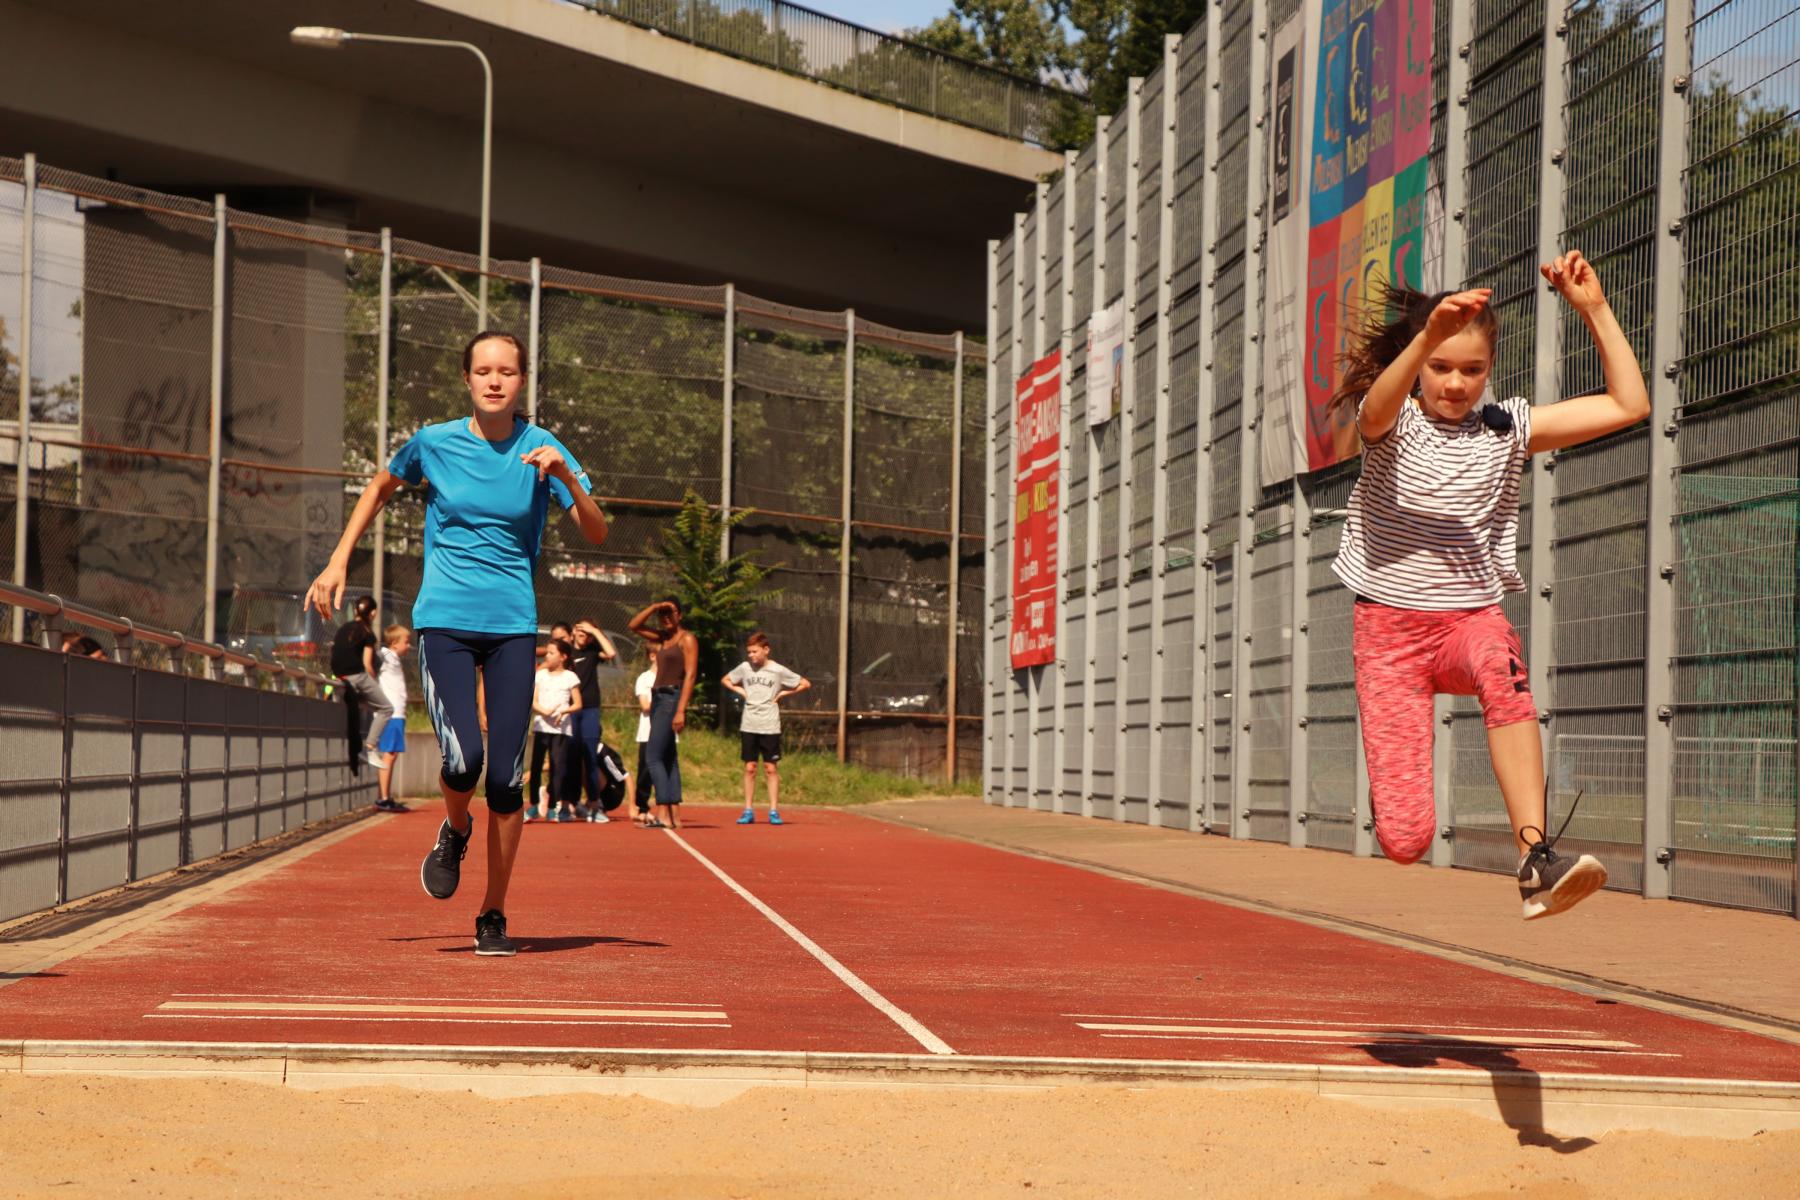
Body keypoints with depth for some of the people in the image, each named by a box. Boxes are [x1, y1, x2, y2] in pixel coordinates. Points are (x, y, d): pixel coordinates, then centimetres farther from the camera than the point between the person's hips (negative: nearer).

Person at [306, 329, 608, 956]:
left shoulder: (542, 449, 0)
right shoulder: (433, 442, 1)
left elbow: (597, 534, -6)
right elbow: (380, 488, 20)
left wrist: (565, 476, -21)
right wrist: (338, 561, 15)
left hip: (513, 623, 1)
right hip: (444, 620, -1)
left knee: (506, 776, -3)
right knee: (462, 761, -19)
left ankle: (493, 915, 13)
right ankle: (455, 833, 17)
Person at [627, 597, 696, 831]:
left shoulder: (687, 640, -5)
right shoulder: (663, 638, 17)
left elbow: (690, 675, -12)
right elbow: (634, 626, 17)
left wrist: (681, 710, -20)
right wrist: (654, 607, 3)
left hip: (672, 698, -8)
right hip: (657, 698, 8)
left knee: (653, 757, -15)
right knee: (667, 758, 7)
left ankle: (663, 812, -20)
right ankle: (675, 815, 8)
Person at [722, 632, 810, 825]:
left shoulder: (778, 671, -3)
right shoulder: (744, 668, 4)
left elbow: (805, 684, 3)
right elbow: (725, 680, 21)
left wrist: (783, 694, -3)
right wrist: (740, 691, 6)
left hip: (770, 727, -2)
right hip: (748, 726, 2)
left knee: (771, 768, 0)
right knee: (749, 768, 4)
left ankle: (774, 811, 5)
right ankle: (748, 811, 8)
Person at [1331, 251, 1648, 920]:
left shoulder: (1507, 430, 5)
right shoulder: (1393, 421, -4)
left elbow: (1629, 405, 2)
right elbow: (1377, 405, -31)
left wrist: (1593, 309, -5)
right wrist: (1428, 336, -49)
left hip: (1471, 618, 2)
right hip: (1389, 626, -2)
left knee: (1499, 666, -41)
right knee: (1405, 842, -12)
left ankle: (1536, 861, -44)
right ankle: (1393, 785, 28)